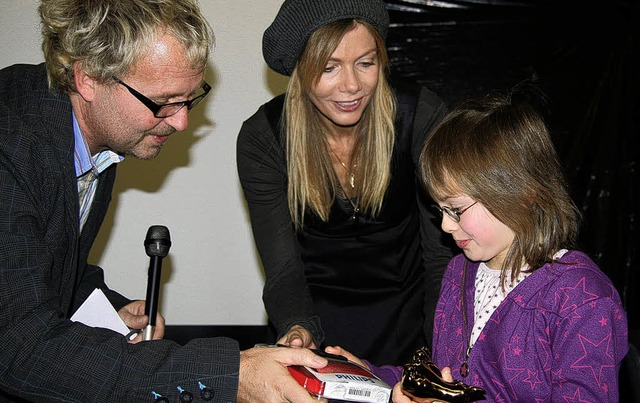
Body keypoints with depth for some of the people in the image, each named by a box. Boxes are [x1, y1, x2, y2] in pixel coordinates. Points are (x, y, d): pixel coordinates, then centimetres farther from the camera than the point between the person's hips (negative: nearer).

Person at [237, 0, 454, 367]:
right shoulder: (262, 140, -17)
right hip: (318, 316, 0)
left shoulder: (422, 115, -18)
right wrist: (297, 329, -37)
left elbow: (444, 248, -16)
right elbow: (282, 267, -15)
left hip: (407, 314, 0)